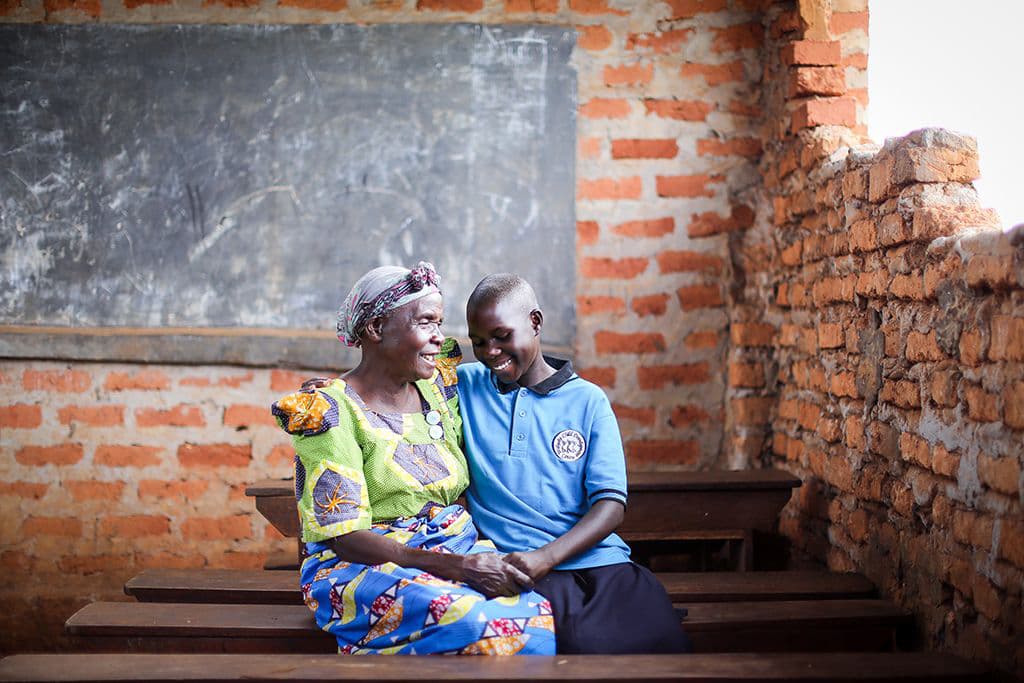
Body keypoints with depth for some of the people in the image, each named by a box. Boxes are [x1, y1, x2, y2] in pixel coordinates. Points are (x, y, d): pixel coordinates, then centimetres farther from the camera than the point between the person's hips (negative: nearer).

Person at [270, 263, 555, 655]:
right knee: (472, 622, -37)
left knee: (537, 613, -28)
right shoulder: (327, 410, -8)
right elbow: (347, 540, -14)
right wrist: (457, 566, -25)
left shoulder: (436, 387, 12)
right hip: (362, 565, -6)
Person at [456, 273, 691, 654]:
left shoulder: (588, 401, 10)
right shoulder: (465, 385, 14)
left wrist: (546, 556, -16)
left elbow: (611, 505, 3)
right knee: (585, 647, -32)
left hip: (599, 561, 2)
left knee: (664, 642, -25)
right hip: (516, 565, -2)